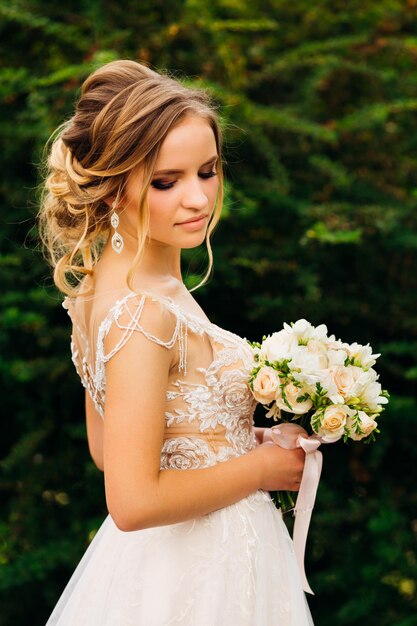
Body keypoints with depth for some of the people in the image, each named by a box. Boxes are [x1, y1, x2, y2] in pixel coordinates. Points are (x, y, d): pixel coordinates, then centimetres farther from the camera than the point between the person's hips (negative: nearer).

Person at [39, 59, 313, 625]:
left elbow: (107, 449, 10)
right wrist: (262, 467, -16)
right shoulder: (142, 313, -26)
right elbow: (134, 500, -28)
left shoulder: (99, 286, 1)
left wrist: (236, 439, 5)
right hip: (198, 575, -8)